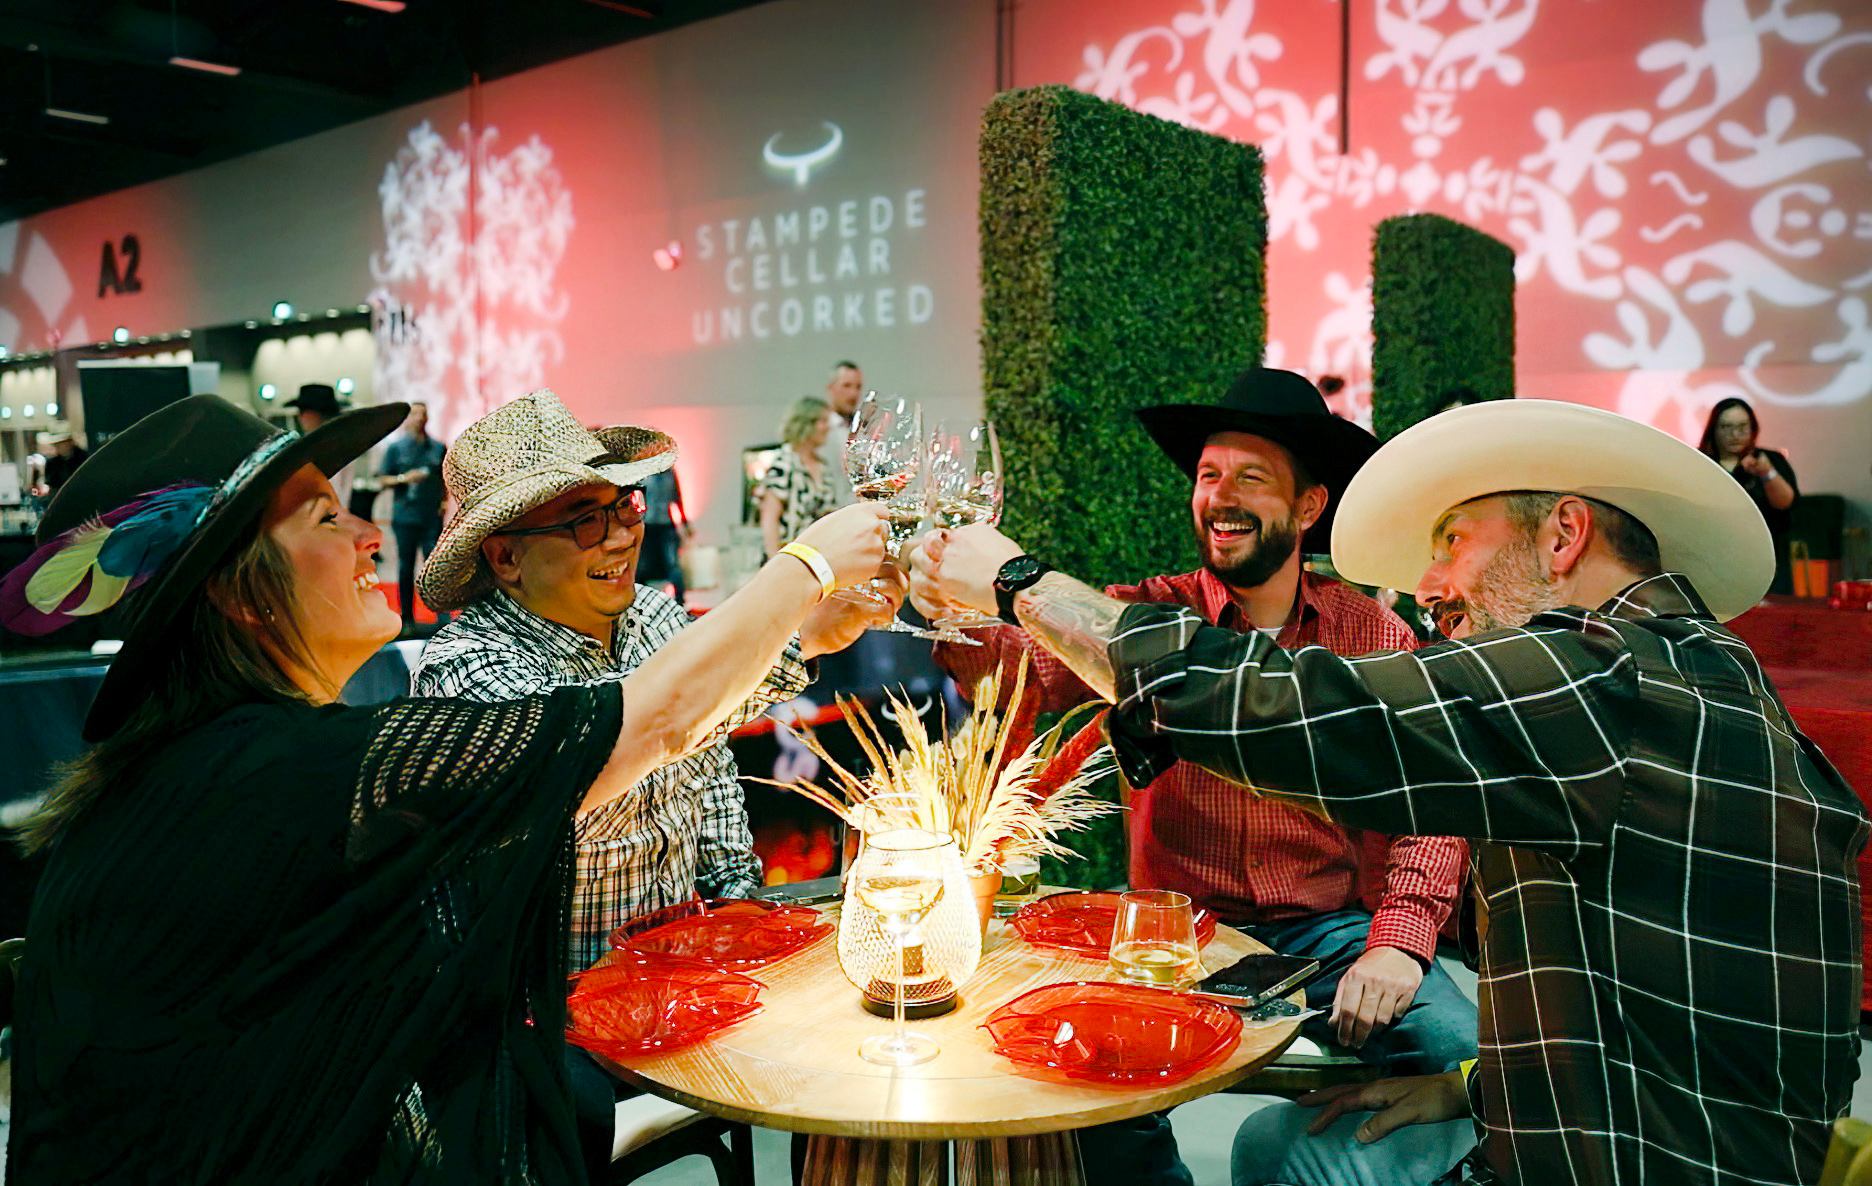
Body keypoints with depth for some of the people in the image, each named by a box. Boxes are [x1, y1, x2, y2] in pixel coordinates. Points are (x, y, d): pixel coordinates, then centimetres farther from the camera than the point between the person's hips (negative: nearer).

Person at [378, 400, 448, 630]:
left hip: (432, 517, 0)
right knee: (406, 568, 5)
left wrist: (445, 500, 4)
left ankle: (443, 616, -7)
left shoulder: (438, 448, 11)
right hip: (405, 517, 0)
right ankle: (407, 618, 12)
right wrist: (404, 478, -11)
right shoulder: (396, 448, 6)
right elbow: (382, 480, 5)